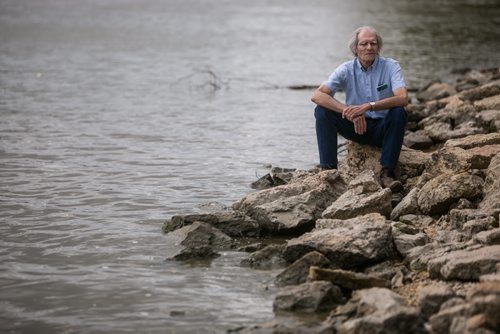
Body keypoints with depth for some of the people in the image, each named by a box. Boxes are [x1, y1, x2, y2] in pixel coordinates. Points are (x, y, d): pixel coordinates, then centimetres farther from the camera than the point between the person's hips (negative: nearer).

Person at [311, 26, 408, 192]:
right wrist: (349, 111, -33)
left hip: (382, 128, -2)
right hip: (355, 127, 2)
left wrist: (368, 106, -39)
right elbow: (317, 95, -19)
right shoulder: (346, 70, -6)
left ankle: (387, 173, -29)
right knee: (322, 111, -20)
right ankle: (328, 169, -21)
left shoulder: (391, 67, -10)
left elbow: (403, 99, -27)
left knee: (399, 113, -33)